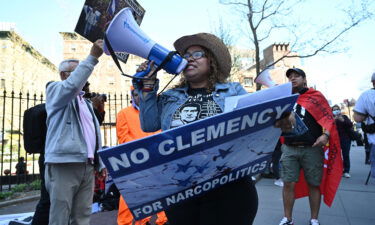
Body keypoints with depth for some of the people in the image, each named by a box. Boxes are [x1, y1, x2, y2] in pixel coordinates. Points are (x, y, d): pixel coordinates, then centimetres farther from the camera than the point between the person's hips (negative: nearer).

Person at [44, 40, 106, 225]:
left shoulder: (86, 103, 25)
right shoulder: (55, 89, 6)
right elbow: (72, 85, -19)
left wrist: (101, 163, 16)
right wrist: (92, 57, -19)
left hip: (87, 166, 6)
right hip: (64, 165, -6)